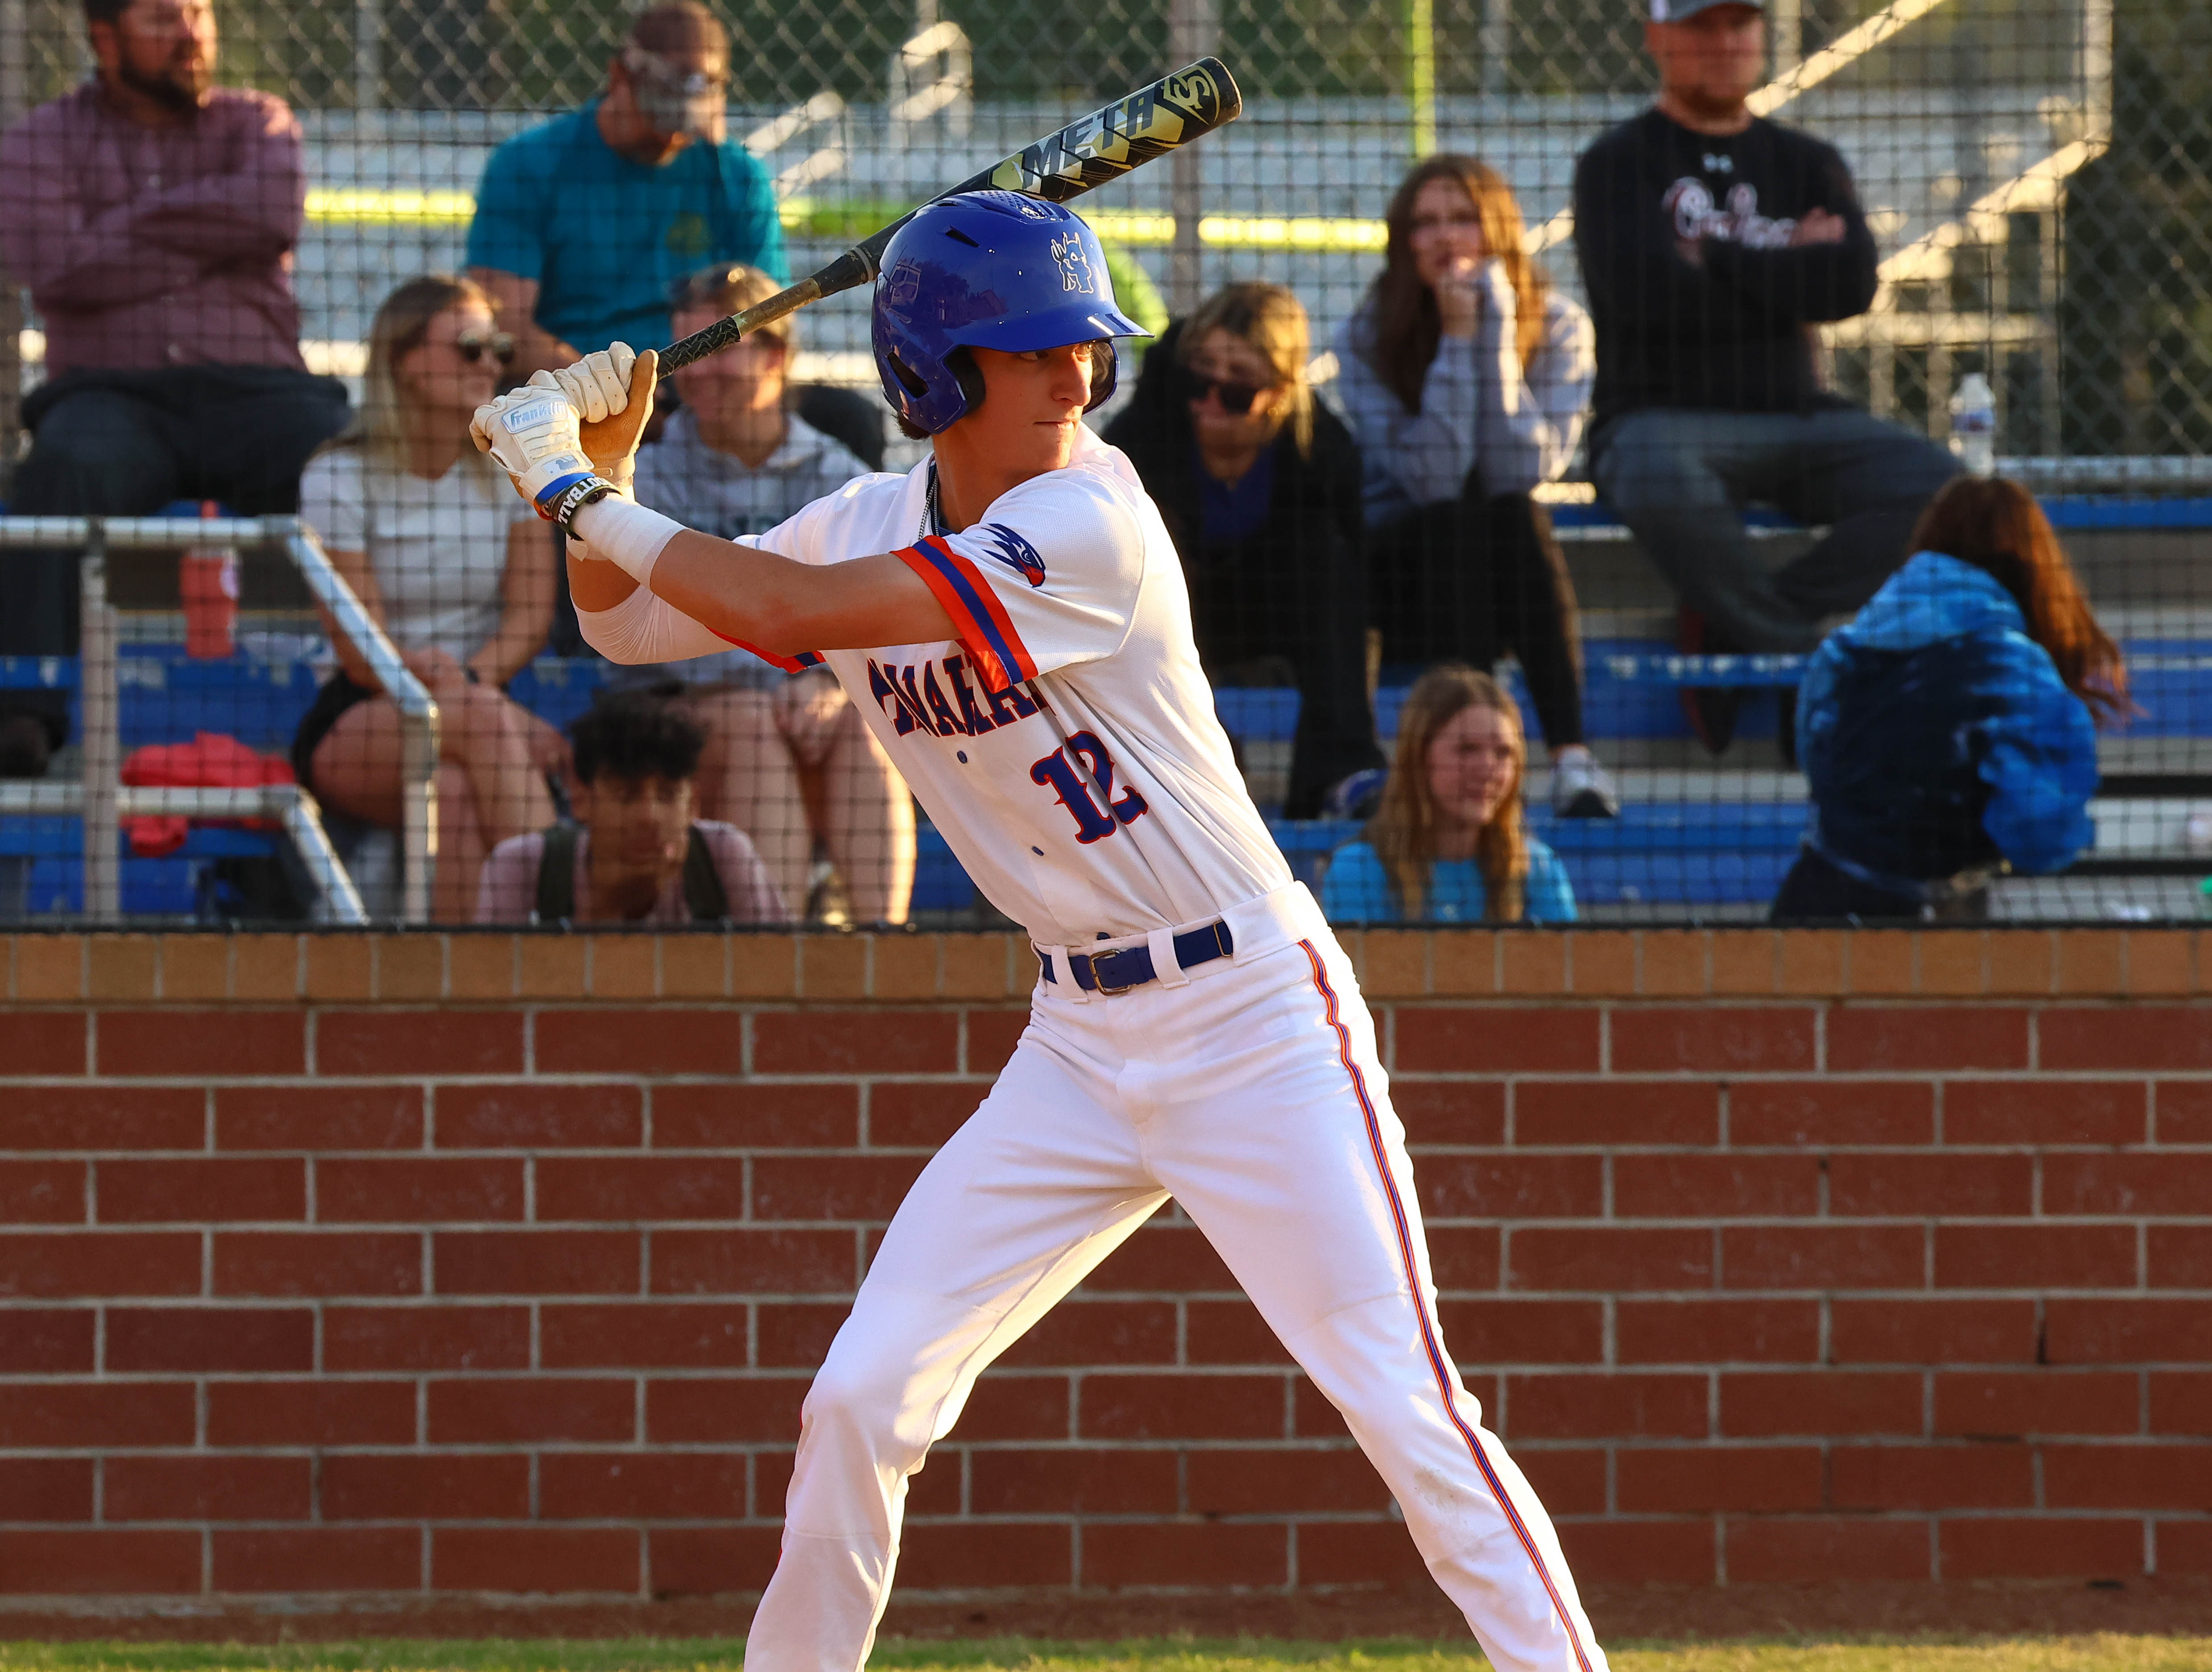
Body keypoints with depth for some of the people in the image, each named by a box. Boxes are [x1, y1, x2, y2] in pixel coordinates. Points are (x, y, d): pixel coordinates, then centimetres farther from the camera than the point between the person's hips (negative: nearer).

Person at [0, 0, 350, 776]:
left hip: (254, 390, 1)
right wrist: (211, 245, 1)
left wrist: (136, 219, -1)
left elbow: (274, 211, -5)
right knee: (67, 467, -37)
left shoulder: (255, 122, 19)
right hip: (114, 395, -1)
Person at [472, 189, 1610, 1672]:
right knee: (861, 1398, 1)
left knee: (1406, 1407, -13)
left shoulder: (1088, 524, -20)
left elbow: (790, 613, -26)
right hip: (1083, 1039, 6)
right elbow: (632, 622, 13)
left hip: (1258, 1028, -6)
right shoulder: (871, 526, 2)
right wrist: (600, 480, -6)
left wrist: (575, 490, -18)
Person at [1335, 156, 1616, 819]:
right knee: (1455, 522, -32)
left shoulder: (1559, 327, -4)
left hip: (1517, 566, 1)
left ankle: (1572, 756, -42)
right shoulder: (1367, 339, -7)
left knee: (1514, 514, -32)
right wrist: (1457, 342, -22)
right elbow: (1431, 478, -19)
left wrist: (1496, 335, -22)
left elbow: (1523, 471, -18)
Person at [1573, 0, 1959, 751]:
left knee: (1931, 477, -24)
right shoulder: (1617, 166, 4)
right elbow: (1646, 293, -14)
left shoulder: (1807, 164, 17)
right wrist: (1784, 270, -3)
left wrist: (1719, 261, -4)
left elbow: (1852, 284, -3)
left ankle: (1733, 633, -23)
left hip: (1796, 419, 4)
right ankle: (1808, 662, -23)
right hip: (1661, 416, -4)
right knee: (1662, 488, -41)